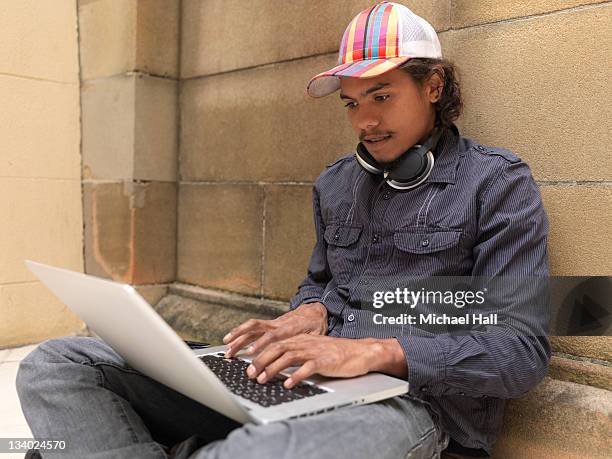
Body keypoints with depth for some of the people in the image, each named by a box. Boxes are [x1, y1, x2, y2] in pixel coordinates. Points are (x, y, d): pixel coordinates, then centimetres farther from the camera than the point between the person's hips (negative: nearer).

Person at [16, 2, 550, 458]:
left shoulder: (498, 182, -1)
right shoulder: (335, 183, 16)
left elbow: (523, 352, -8)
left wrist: (379, 351, -20)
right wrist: (308, 314, 1)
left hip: (410, 397, -5)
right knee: (55, 368, -8)